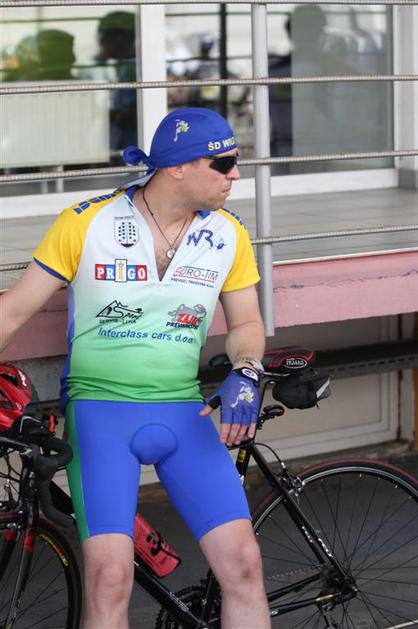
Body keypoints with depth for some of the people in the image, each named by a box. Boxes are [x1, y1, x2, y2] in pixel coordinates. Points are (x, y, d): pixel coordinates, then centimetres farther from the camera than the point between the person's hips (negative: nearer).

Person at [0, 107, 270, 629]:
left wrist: (244, 375, -8)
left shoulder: (228, 236, 2)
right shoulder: (87, 223, -8)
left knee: (243, 563, -9)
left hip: (185, 412, 3)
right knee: (110, 576, -19)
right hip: (101, 409, -3)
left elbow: (246, 322, 14)